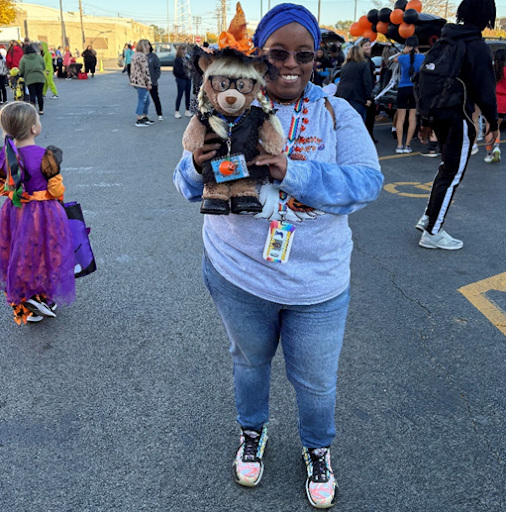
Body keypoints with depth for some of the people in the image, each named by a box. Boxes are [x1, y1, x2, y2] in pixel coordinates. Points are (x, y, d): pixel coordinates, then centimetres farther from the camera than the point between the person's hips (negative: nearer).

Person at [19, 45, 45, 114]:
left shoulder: (23, 59, 1)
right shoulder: (39, 57, 5)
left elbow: (21, 71, 0)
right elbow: (44, 67, 10)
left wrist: (23, 76, 20)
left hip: (29, 79, -1)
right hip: (40, 78, 1)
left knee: (32, 94, -1)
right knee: (39, 94, 6)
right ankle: (41, 110, 9)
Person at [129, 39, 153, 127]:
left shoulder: (135, 55, 16)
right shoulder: (142, 56, -16)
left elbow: (133, 69, 20)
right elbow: (145, 71, -19)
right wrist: (149, 83, -16)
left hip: (136, 80, 10)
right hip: (142, 82, -10)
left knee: (146, 101, 17)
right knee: (142, 101, -4)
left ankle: (145, 117, 25)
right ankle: (139, 121, 0)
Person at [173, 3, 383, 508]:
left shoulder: (336, 114, -6)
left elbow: (367, 180, -18)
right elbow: (190, 184, -4)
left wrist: (294, 172, -32)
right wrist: (197, 167, -29)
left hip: (316, 282, 0)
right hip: (237, 274, 1)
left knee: (316, 380, 17)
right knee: (249, 359, 25)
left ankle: (317, 448, 48)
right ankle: (252, 432, 55)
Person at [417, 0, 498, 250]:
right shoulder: (478, 47, -12)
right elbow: (485, 90, -14)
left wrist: (426, 120, 18)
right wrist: (493, 122, -1)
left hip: (439, 115, 8)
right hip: (459, 118, -8)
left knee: (448, 168, 22)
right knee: (452, 174, 0)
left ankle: (428, 217, 26)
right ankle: (432, 233, 4)